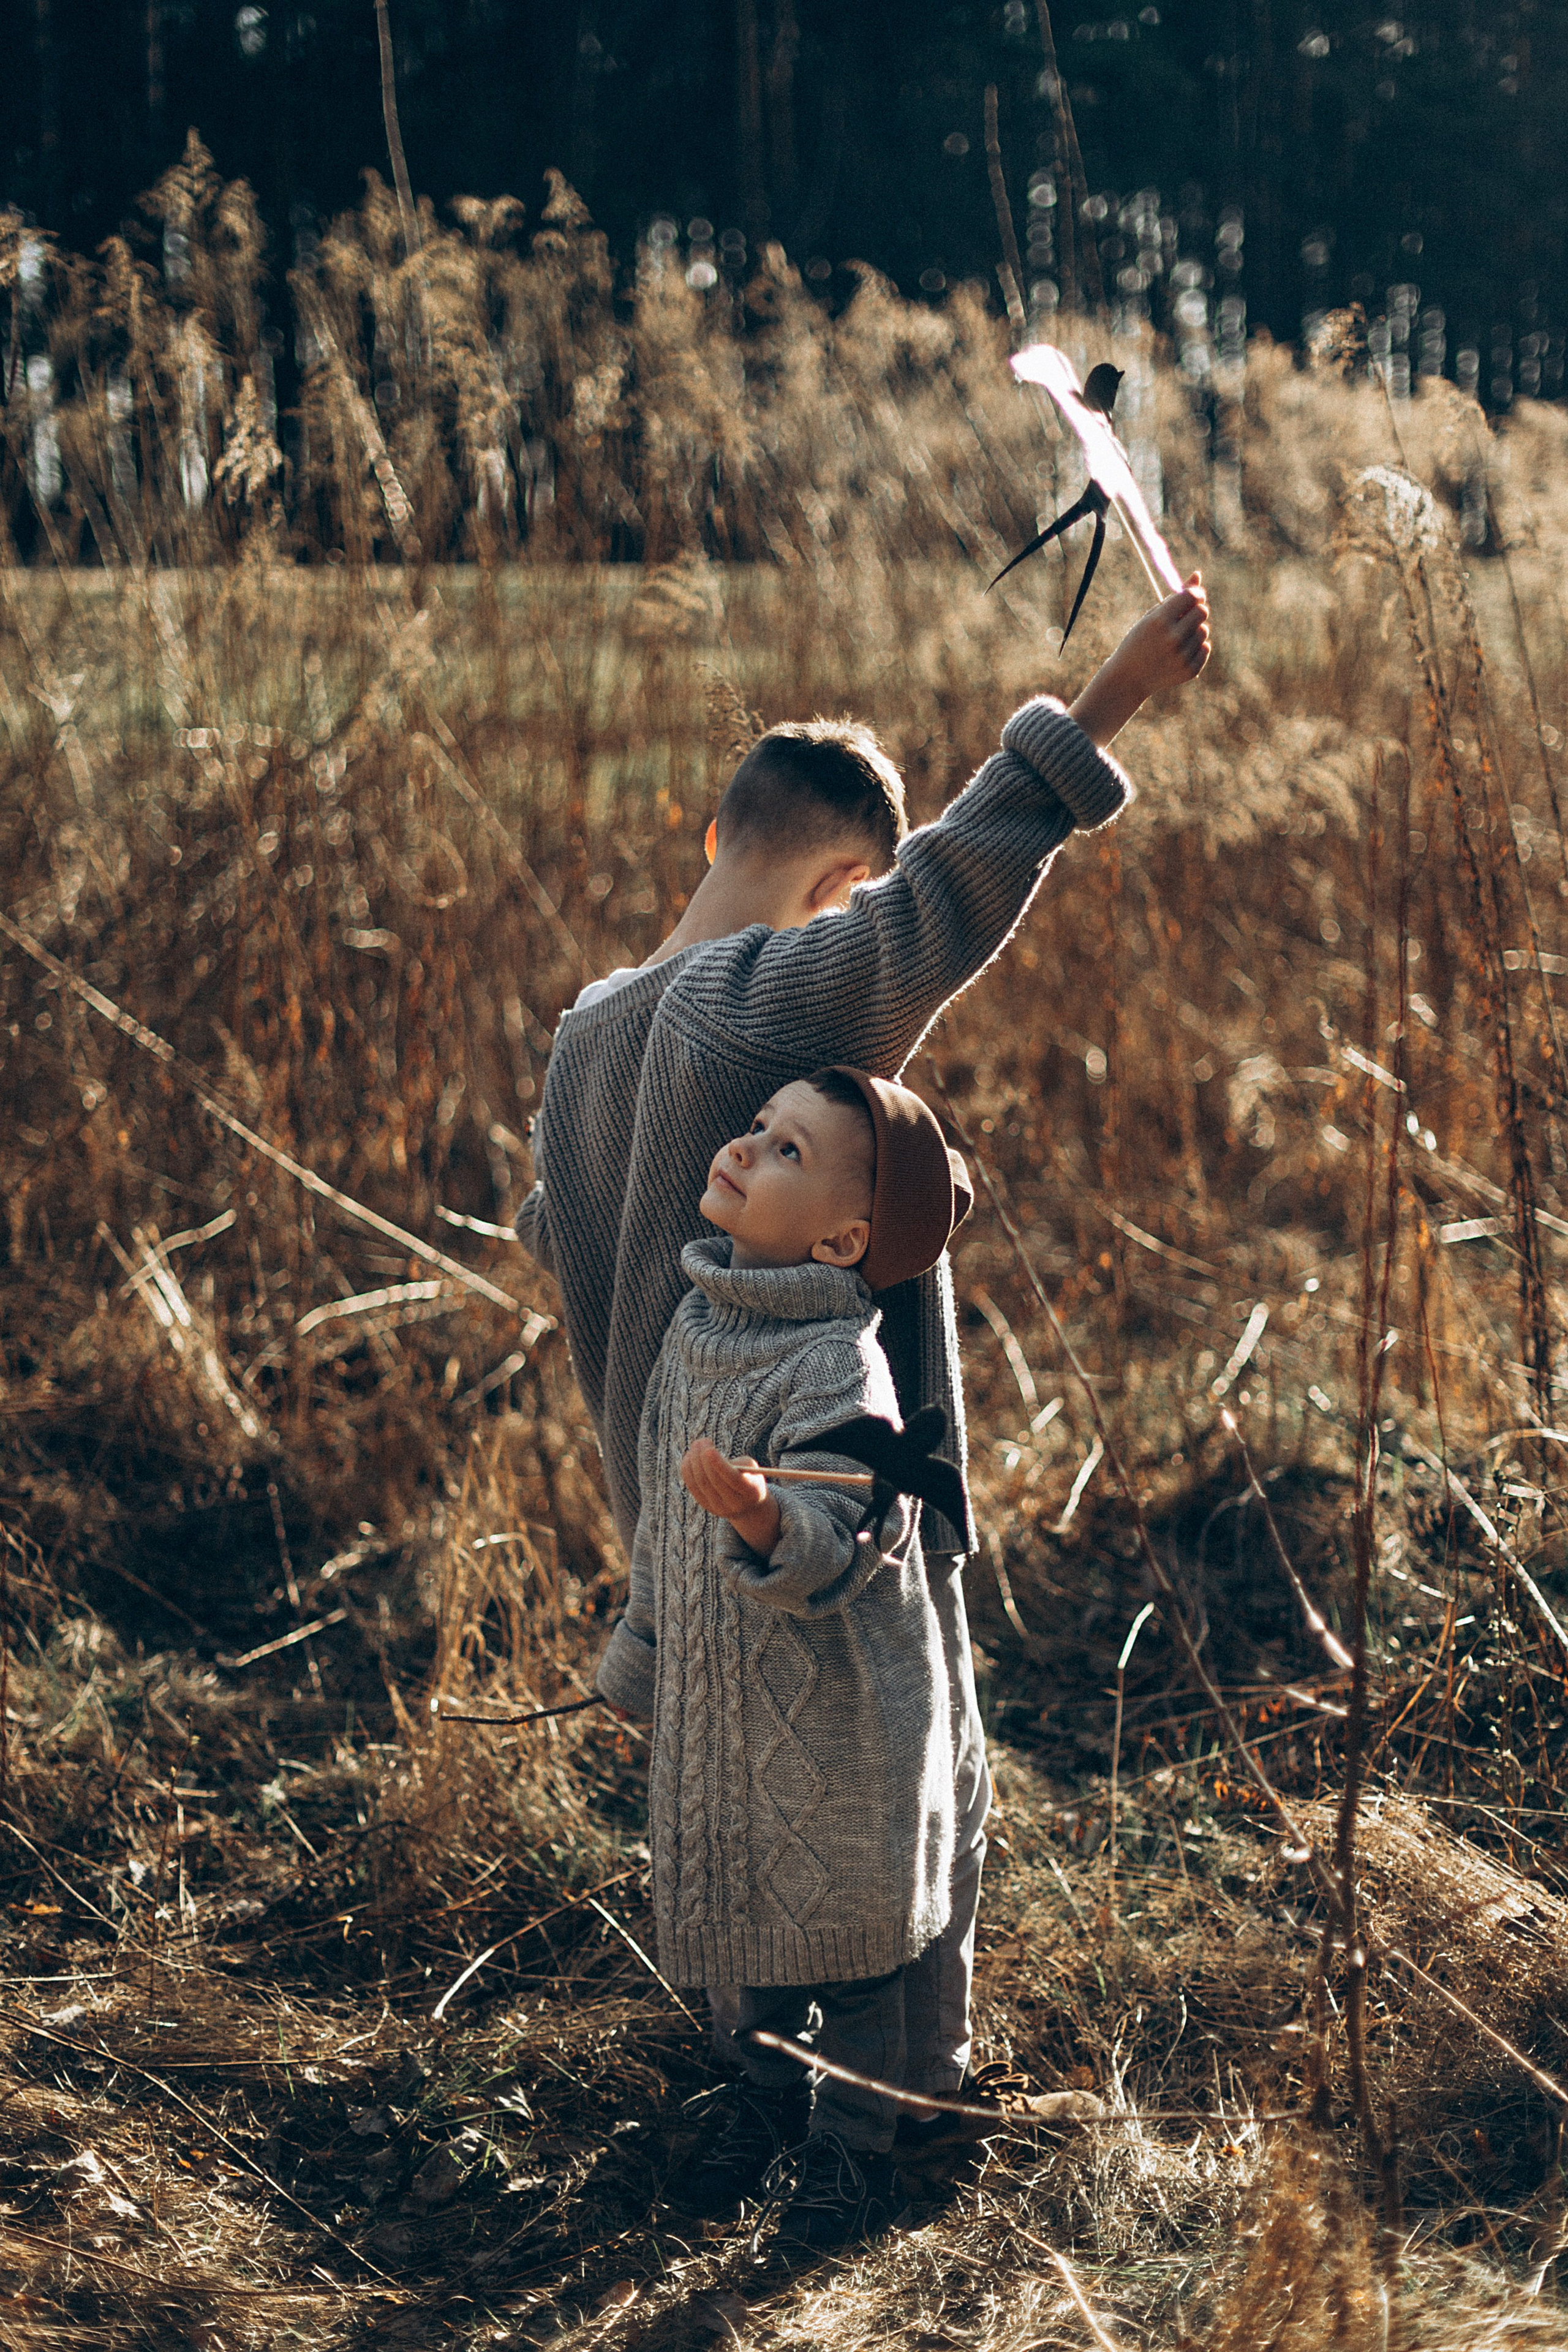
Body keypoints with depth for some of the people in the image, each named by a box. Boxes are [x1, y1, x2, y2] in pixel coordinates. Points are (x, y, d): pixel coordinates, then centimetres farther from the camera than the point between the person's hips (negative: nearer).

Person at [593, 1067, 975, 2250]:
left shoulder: (835, 1364, -23)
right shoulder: (696, 1329, 2)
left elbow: (836, 1540, -31)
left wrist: (763, 1518, -52)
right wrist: (639, 1653, 21)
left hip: (834, 1717, -7)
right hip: (720, 1701, 7)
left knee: (842, 1937, 9)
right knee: (749, 1916, 21)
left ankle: (855, 2152, 28)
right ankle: (774, 2111, 41)